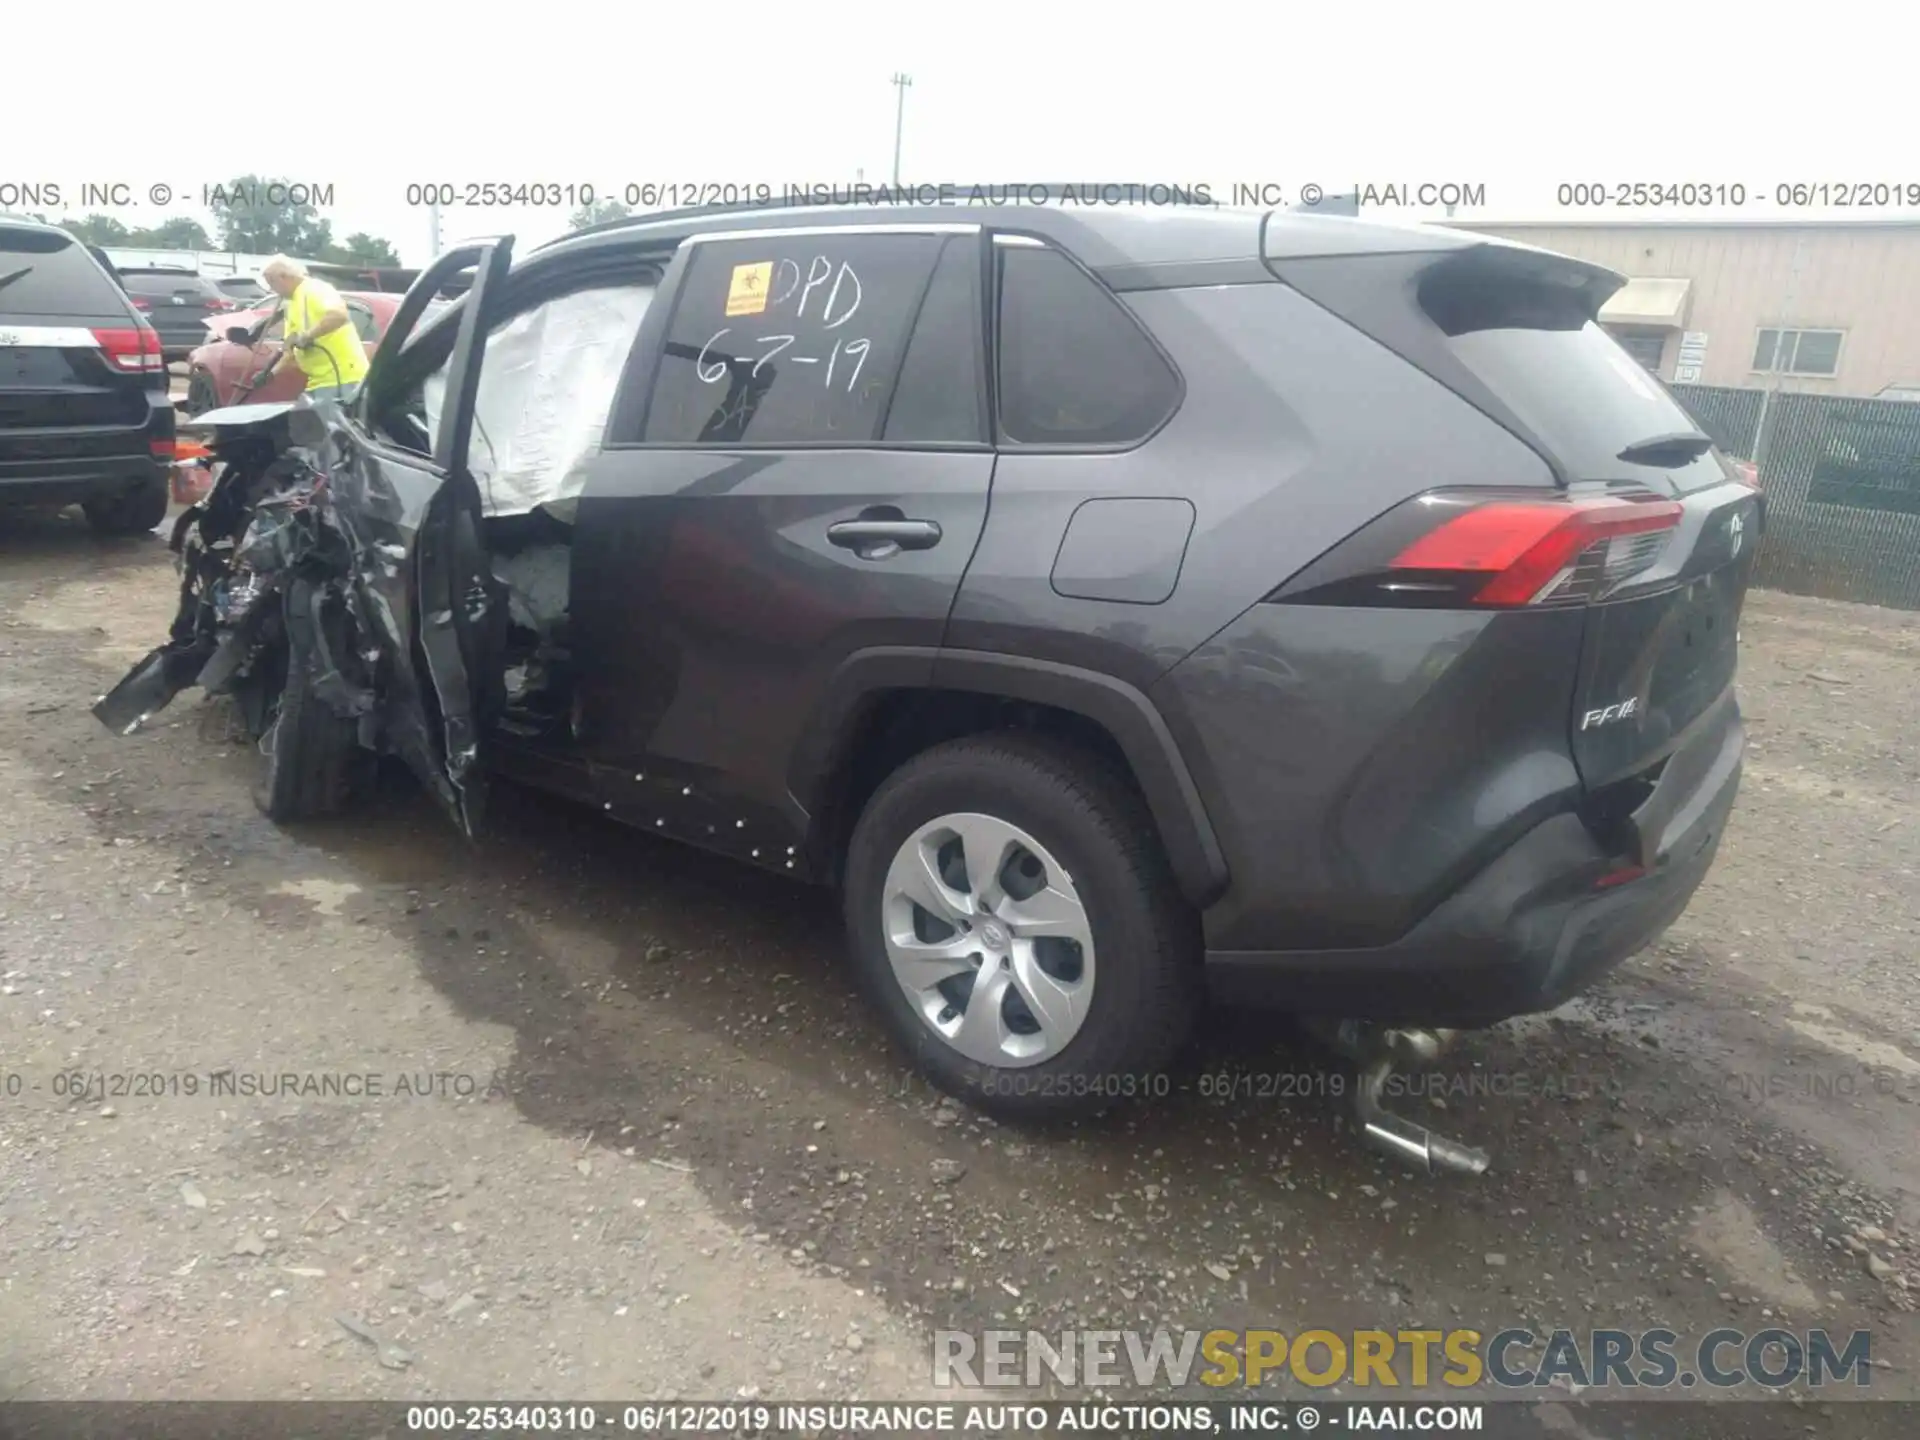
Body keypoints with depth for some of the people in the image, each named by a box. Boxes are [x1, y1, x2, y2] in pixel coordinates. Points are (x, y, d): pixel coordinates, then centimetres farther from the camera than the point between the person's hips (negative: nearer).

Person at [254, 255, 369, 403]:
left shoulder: (314, 289, -5)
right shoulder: (293, 305, 22)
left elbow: (339, 315, -26)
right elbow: (293, 352, 23)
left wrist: (306, 335, -25)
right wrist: (271, 373, 10)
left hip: (344, 378, -10)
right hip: (321, 381, 10)